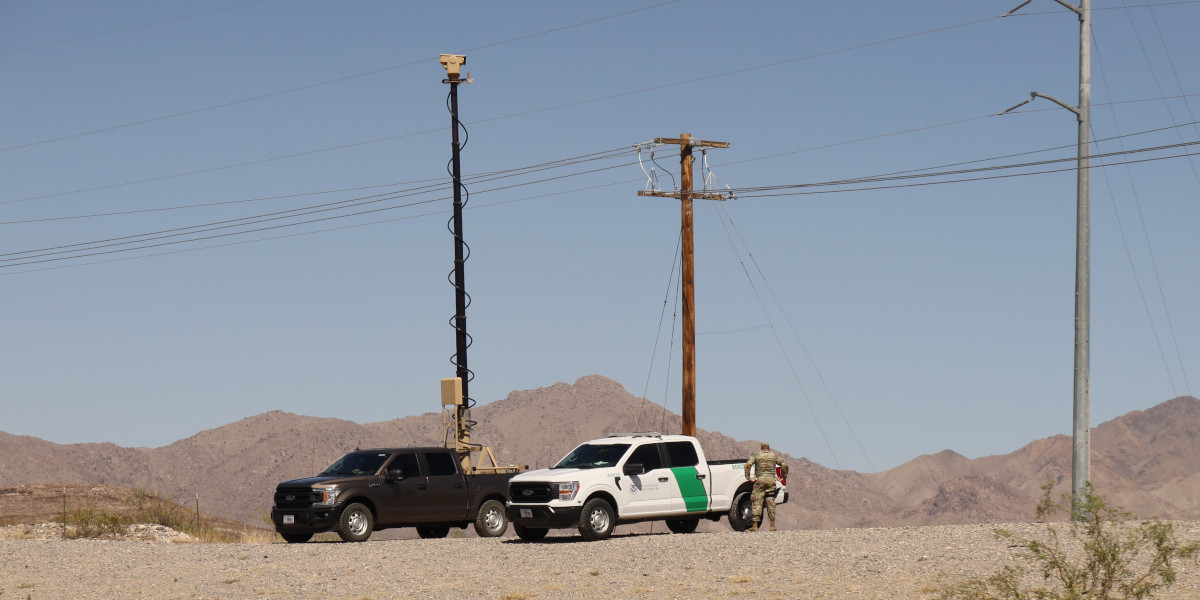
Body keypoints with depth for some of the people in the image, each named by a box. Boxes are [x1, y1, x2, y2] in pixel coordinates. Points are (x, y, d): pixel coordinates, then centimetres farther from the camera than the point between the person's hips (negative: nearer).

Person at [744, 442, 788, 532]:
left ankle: (755, 525, -4)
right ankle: (772, 525, 3)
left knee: (757, 502, 0)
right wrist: (783, 476, 16)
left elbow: (748, 465, -7)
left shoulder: (756, 455, 5)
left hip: (759, 480, -1)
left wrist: (748, 477, 1)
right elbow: (784, 465, 4)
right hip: (771, 480, 1)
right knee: (771, 503, 6)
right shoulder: (775, 455, 9)